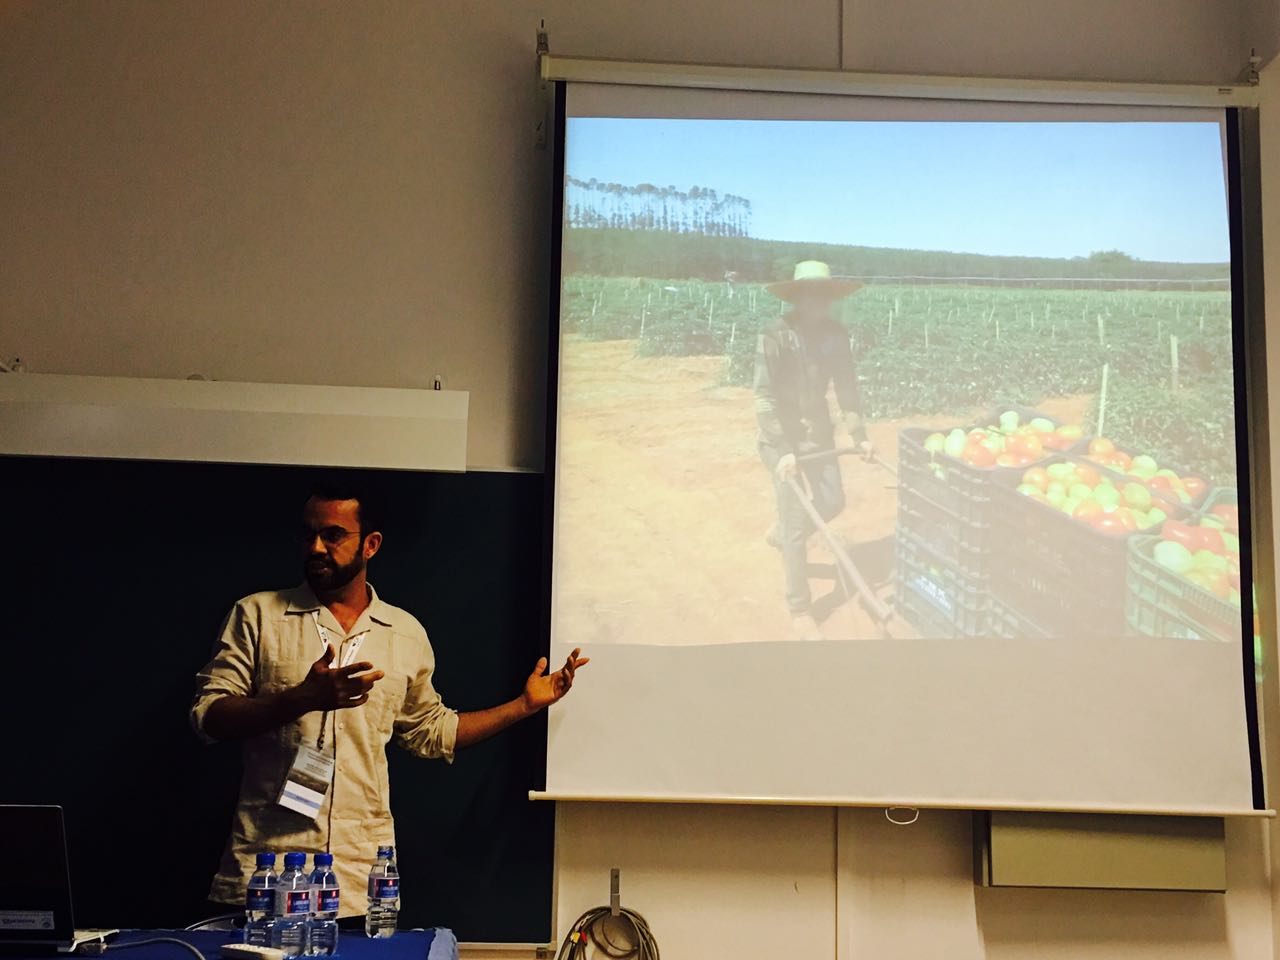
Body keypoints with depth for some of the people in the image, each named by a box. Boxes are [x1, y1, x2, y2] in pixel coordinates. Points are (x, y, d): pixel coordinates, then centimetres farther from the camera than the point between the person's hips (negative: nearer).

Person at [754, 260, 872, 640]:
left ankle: (781, 532, 43)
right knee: (797, 523, -4)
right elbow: (765, 397, -22)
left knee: (832, 502, 12)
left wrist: (859, 435, 0)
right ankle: (800, 611, 6)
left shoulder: (835, 335, -4)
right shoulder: (775, 337, -21)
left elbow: (847, 387, 3)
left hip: (819, 431, 6)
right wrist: (783, 450, -27)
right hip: (782, 437, -6)